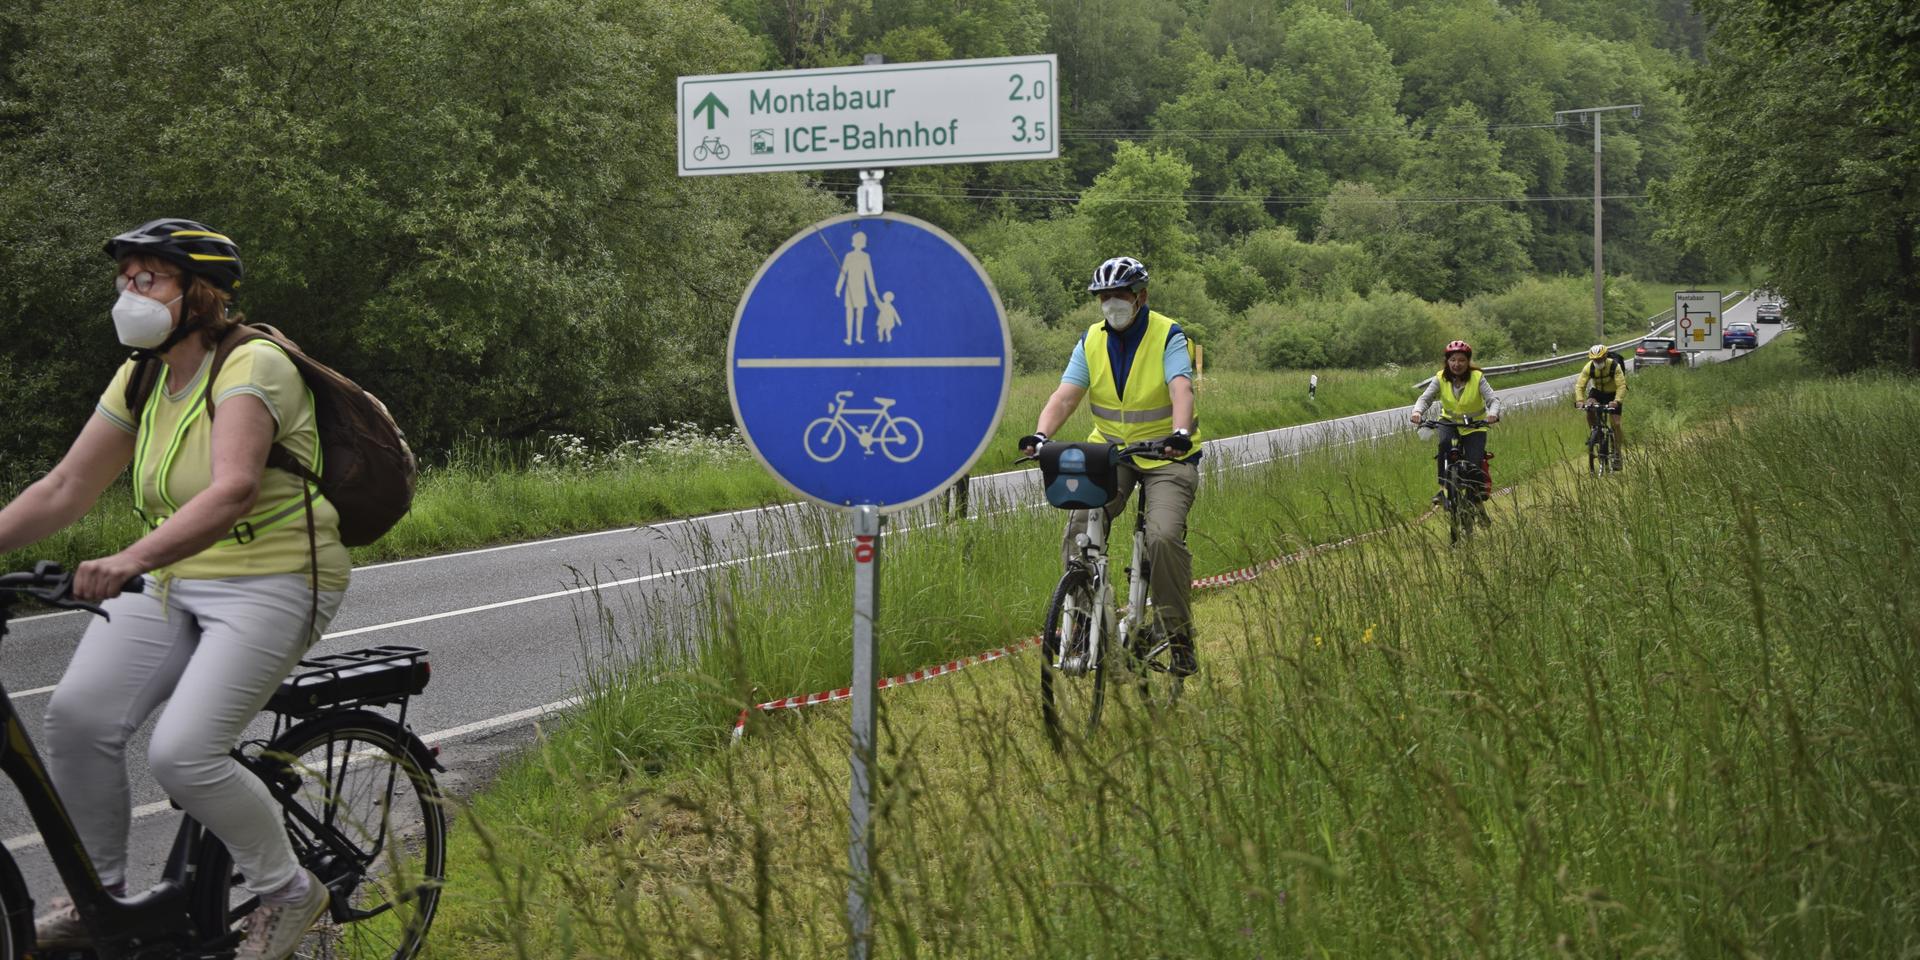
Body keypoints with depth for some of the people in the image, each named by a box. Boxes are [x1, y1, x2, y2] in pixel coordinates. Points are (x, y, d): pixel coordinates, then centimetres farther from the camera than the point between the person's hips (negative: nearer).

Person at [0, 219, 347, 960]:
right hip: (171, 582, 7)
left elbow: (232, 488, -34)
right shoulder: (140, 382, 8)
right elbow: (63, 490, 6)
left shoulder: (250, 367, -17)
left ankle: (288, 892, 2)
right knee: (78, 715, -13)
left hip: (271, 582, -7)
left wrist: (130, 560, -46)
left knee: (182, 754, -21)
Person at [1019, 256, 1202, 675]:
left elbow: (1181, 390, -27)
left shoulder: (1168, 336, -11)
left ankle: (1179, 634, -7)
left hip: (1167, 455, -4)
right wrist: (1040, 435, -30)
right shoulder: (1091, 341, 1)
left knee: (1164, 538, -22)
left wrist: (1180, 433, -47)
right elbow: (1066, 394, -11)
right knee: (1079, 532, -16)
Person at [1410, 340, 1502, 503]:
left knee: (1473, 466, -18)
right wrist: (1417, 412, -42)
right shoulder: (1441, 378, -10)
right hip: (1449, 422, 1)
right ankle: (1444, 487, -21)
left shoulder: (1477, 378, -15)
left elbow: (1493, 399, -24)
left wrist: (1493, 413, -48)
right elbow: (1425, 397, -19)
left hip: (1474, 426, -1)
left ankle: (1480, 484, 19)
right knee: (1445, 443, -34)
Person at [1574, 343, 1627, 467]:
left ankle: (1617, 454, 1)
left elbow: (1622, 385, -33)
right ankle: (1593, 433, -6)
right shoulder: (1589, 367, -21)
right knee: (1589, 409, -30)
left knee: (1615, 423, -9)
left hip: (1613, 394, -2)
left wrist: (1616, 401, -49)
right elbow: (1580, 385, -23)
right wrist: (1579, 400, -41)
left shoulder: (1615, 366, -28)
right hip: (1597, 392, 2)